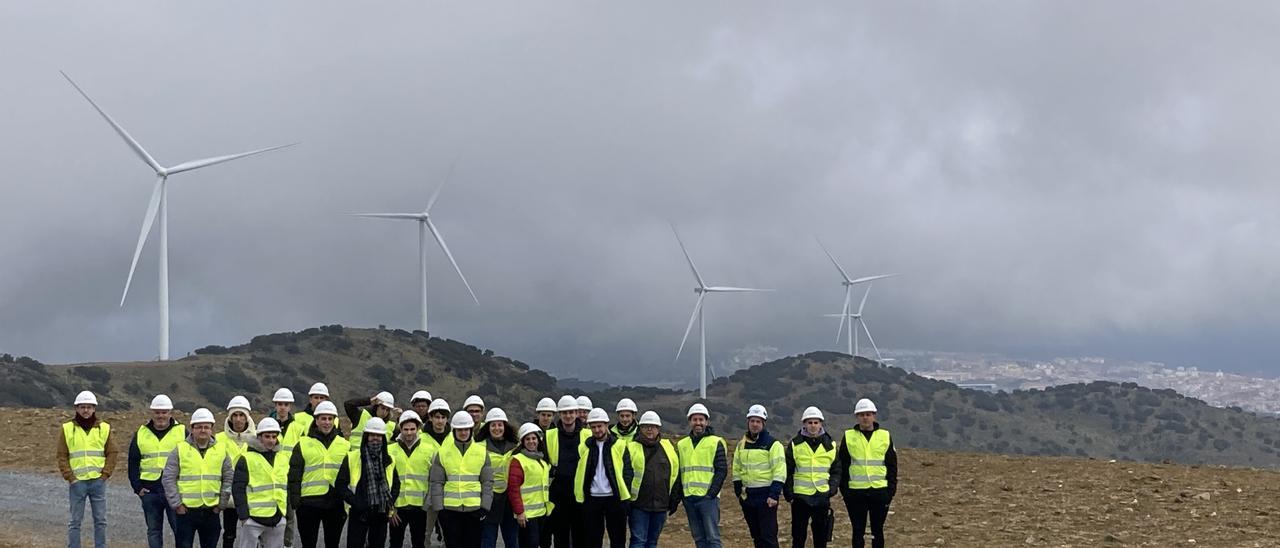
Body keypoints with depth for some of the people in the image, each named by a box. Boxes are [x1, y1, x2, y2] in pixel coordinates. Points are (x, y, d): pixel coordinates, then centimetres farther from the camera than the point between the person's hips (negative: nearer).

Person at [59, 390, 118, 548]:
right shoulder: (67, 429, 2)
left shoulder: (104, 428, 5)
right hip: (77, 482, -1)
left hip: (98, 481, 1)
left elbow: (112, 453, 7)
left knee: (100, 520, 5)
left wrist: (105, 475, -3)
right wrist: (70, 477, -6)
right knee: (75, 521, 3)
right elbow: (62, 456, 2)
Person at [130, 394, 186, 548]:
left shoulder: (182, 432, 4)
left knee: (180, 529, -4)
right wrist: (137, 487, 3)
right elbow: (133, 463, 13)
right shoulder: (141, 434, 11)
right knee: (154, 531, 8)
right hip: (150, 490, 3)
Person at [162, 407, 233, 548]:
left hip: (211, 511, 2)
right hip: (186, 510, -2)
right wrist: (176, 504, -6)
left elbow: (228, 479, 10)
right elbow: (168, 478, -2)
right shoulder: (180, 450, -1)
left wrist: (221, 503, 3)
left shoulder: (221, 450, 6)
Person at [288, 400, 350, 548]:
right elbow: (294, 476, 2)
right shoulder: (303, 445, 3)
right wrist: (295, 503, -5)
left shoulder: (345, 445, 10)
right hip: (309, 502, -2)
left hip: (336, 502, 2)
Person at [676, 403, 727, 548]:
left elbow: (722, 470, -5)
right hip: (689, 498, 5)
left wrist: (712, 493, -13)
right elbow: (677, 471, 18)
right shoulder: (682, 445, 15)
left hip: (708, 497, -5)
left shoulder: (716, 442, 0)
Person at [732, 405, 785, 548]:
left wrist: (774, 495, -18)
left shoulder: (772, 444, -7)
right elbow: (736, 470, 18)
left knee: (768, 536, -9)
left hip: (766, 497, -6)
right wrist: (739, 491, 8)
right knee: (756, 536, 12)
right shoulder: (742, 444, 12)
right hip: (748, 496, 6)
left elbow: (780, 471, -12)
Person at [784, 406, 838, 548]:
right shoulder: (795, 444, 1)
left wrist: (832, 488, -3)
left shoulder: (830, 445, 6)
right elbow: (787, 471, 4)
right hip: (800, 496, -1)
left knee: (821, 535, 6)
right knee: (798, 536, 3)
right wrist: (788, 492, -5)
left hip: (822, 496, 1)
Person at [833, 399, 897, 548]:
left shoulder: (885, 436, 6)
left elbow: (892, 466, 9)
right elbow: (841, 466, 6)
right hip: (856, 492, 0)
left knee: (877, 530, 7)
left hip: (880, 491, 0)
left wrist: (891, 490, 1)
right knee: (858, 531, 4)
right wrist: (844, 491, -1)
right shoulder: (849, 437, 4)